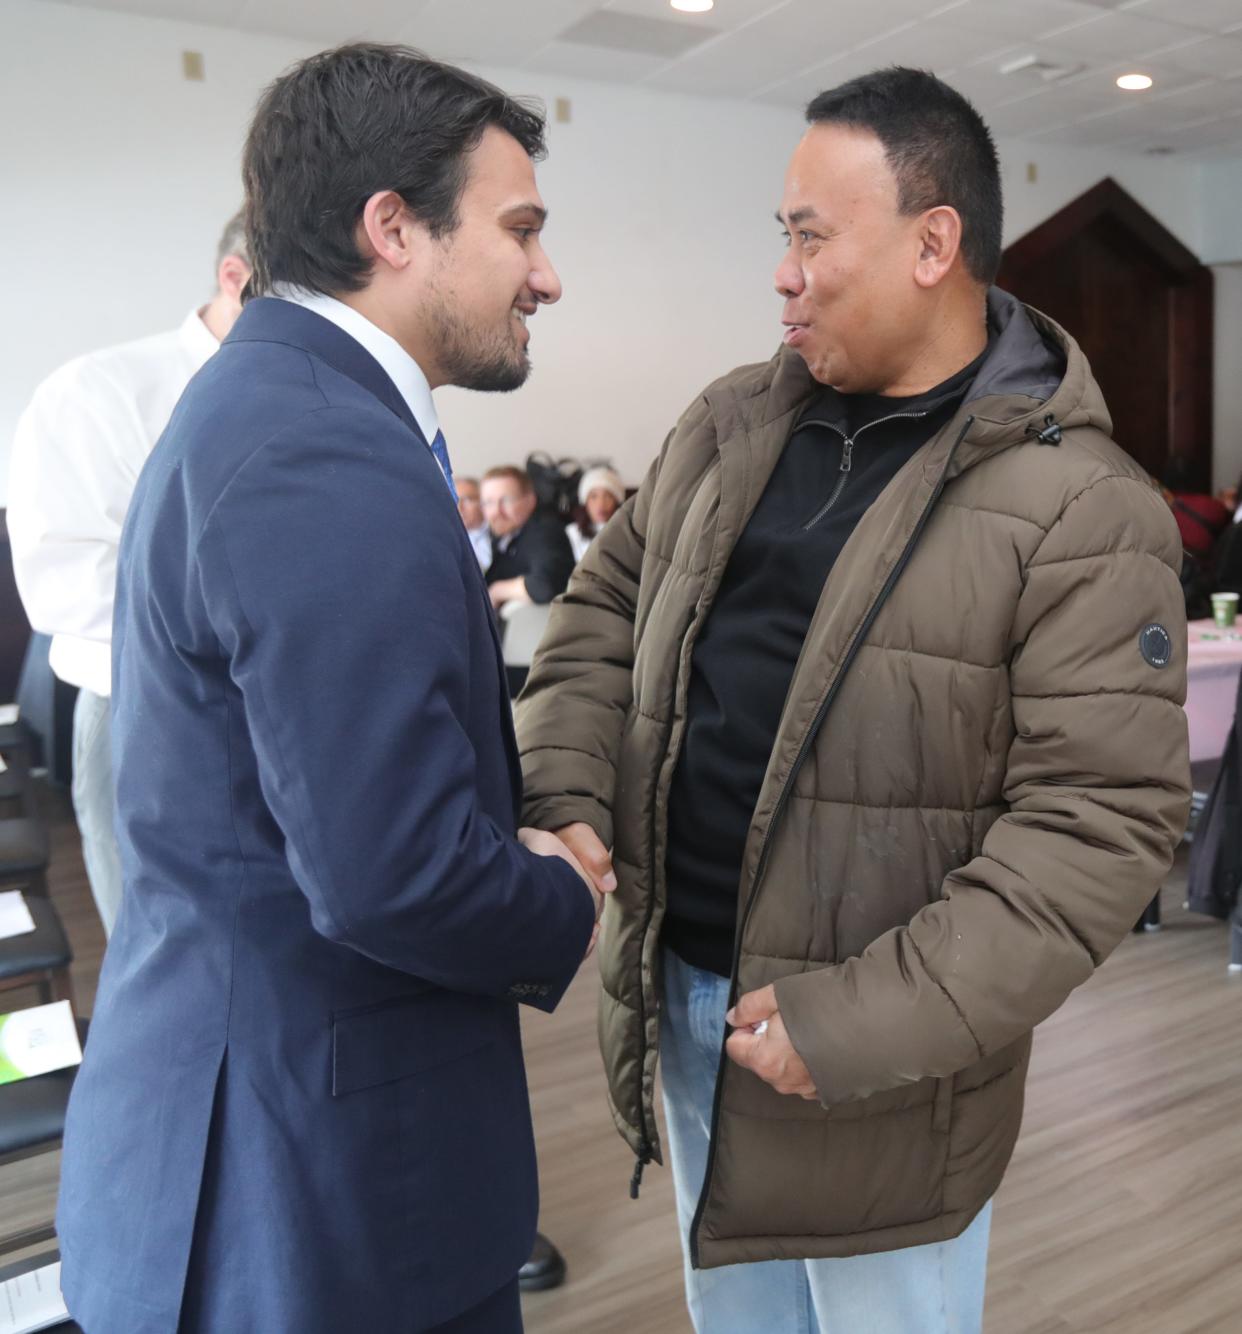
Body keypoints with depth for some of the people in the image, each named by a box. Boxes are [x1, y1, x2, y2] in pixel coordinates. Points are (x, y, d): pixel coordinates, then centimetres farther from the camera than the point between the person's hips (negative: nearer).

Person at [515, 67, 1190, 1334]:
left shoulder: (1082, 510, -16)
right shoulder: (728, 424, 3)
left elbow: (1099, 821, -18)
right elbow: (605, 604, 10)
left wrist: (871, 1020, -21)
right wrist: (565, 792, -5)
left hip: (873, 1062, -5)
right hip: (677, 1003, 6)